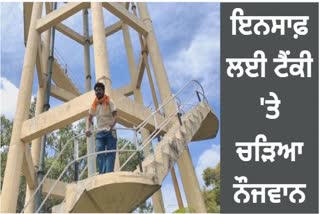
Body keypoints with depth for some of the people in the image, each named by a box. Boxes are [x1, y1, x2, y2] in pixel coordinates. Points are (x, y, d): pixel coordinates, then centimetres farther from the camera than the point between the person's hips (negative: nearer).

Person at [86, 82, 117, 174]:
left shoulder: (109, 102, 3)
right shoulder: (94, 105, 13)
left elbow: (115, 116, -6)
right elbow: (89, 118, 16)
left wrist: (112, 126, -27)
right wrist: (88, 129, -4)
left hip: (110, 132, -3)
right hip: (99, 133, 3)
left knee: (110, 153, -10)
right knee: (99, 153, -10)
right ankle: (102, 174, -15)